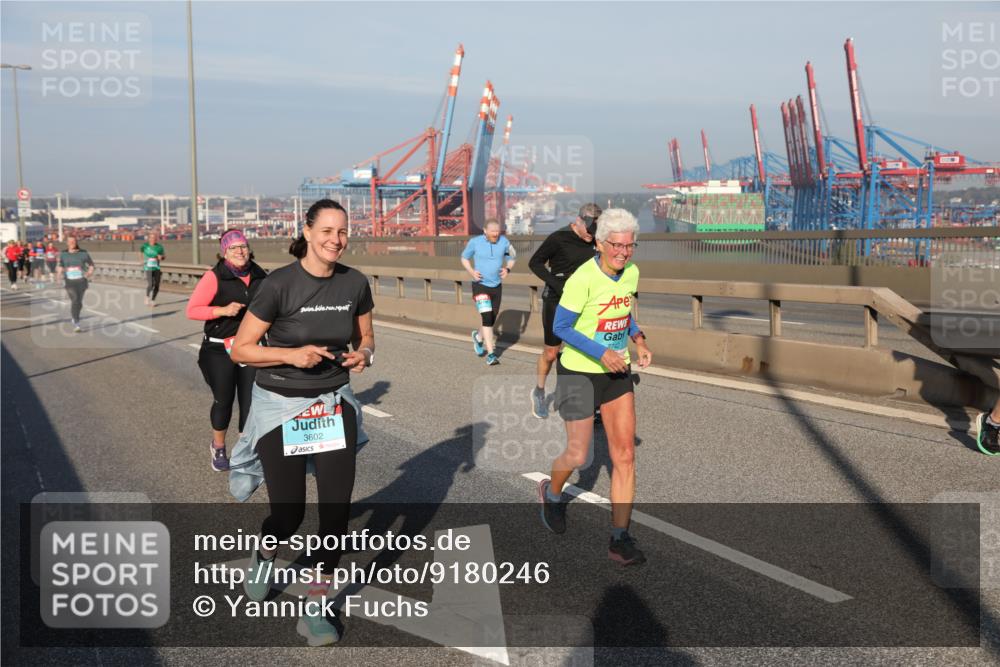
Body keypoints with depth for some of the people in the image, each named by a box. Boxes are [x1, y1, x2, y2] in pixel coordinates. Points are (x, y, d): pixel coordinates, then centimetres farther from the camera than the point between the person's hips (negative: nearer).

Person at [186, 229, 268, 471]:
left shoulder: (260, 276, 1)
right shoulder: (214, 277, -12)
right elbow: (192, 310, -12)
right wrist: (222, 310, -23)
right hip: (220, 350, -3)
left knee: (250, 401, 2)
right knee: (223, 400, 9)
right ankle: (218, 447, 34)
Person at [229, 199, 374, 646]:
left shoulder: (355, 283, -4)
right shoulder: (280, 284, -16)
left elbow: (366, 336, 12)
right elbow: (240, 349, -11)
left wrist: (364, 353, -11)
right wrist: (291, 355, -24)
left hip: (334, 404, 3)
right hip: (280, 407, -3)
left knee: (337, 508, -3)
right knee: (289, 513, 4)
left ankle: (315, 608, 16)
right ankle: (265, 554, 42)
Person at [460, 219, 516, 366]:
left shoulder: (504, 242, -5)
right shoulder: (475, 242, -10)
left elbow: (512, 257, 11)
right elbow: (464, 258, 5)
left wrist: (507, 269, -9)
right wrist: (471, 272, -12)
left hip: (497, 287, 4)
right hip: (480, 286, -4)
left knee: (492, 320, 13)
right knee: (487, 318, -17)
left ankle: (478, 337, 45)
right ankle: (491, 354, -11)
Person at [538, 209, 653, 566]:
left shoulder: (631, 273, -1)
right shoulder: (582, 279, -21)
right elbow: (561, 327, -16)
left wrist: (639, 341, -2)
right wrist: (602, 354, -24)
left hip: (617, 373, 6)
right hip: (580, 373, -5)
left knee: (625, 454, 0)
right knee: (578, 455, 6)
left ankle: (620, 539, 8)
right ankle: (552, 492, 41)